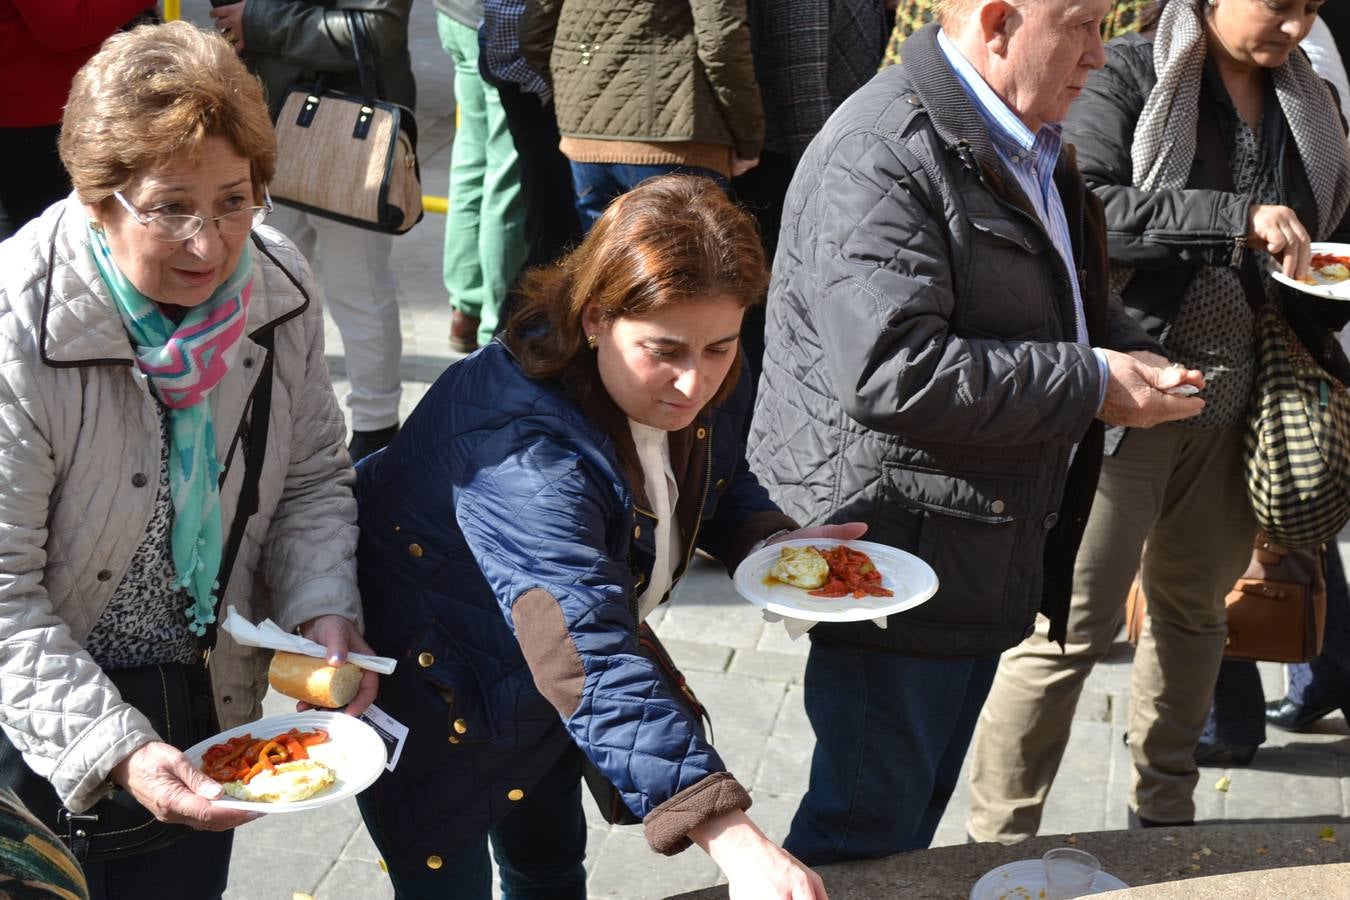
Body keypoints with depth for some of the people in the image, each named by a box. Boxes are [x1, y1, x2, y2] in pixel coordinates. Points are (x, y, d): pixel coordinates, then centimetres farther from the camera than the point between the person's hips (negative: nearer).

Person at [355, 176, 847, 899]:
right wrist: (735, 842, -60)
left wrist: (776, 542, -18)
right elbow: (590, 667, -52)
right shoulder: (523, 452, -43)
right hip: (429, 693, -7)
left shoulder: (700, 386, -17)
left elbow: (720, 486, 6)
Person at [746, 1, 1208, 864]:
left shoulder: (1032, 145, 11)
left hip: (981, 555, 10)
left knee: (916, 816, 23)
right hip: (894, 557, -10)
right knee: (866, 831, 4)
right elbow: (891, 374, -31)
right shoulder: (883, 155, -21)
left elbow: (1068, 294, 27)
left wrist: (1131, 349, 4)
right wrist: (1091, 382, -22)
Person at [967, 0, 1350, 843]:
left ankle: (1163, 812, 37)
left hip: (1234, 399, 7)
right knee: (1072, 622, -4)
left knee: (1194, 610, 19)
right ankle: (999, 842, 9)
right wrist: (1237, 217, -28)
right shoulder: (1131, 76, -9)